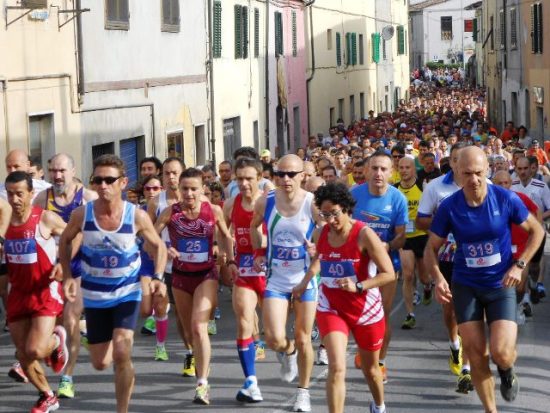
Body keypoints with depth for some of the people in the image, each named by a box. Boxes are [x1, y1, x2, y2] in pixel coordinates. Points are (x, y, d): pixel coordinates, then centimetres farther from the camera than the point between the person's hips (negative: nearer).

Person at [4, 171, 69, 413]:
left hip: (45, 291, -5)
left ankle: (57, 340, 17)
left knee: (35, 351, -18)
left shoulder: (46, 218, -12)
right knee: (23, 356, 7)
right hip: (18, 293, 5)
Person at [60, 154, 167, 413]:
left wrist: (158, 278, -13)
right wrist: (67, 276, -4)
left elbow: (158, 245, 2)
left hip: (127, 292, -2)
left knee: (121, 353, -21)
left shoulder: (137, 216, -16)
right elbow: (65, 240, 6)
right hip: (94, 294, 2)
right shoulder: (82, 214, -14)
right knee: (100, 364, 10)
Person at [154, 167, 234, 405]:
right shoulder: (171, 213, -9)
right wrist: (164, 249, -27)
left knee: (199, 327, -19)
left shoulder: (214, 211, -7)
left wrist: (230, 261, 5)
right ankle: (201, 365, 44)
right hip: (180, 276, 3)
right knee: (189, 331, 16)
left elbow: (225, 236, 10)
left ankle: (202, 384, -17)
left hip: (206, 275, -2)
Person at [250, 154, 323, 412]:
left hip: (305, 279, -1)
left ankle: (304, 392, 26)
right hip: (276, 280, 1)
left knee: (303, 340, 6)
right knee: (274, 340, -11)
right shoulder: (265, 202, -5)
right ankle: (288, 351, 28)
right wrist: (258, 252, 7)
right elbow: (254, 226, 16)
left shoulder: (313, 204, -12)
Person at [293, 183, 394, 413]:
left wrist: (358, 286, -29)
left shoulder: (364, 234, -19)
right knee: (336, 367, -18)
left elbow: (388, 273, -19)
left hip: (366, 309, -2)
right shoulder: (320, 234, -5)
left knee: (370, 367, 19)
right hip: (330, 307, 2)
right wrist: (305, 282, 7)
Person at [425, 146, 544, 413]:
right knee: (476, 356, 1)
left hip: (501, 285, -1)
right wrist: (438, 278, -19)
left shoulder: (506, 199, -14)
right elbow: (432, 248, -1)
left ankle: (507, 372, 25)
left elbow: (537, 231, 1)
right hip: (465, 286, 1)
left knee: (501, 354, -14)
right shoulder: (449, 207, -12)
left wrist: (519, 265, -10)